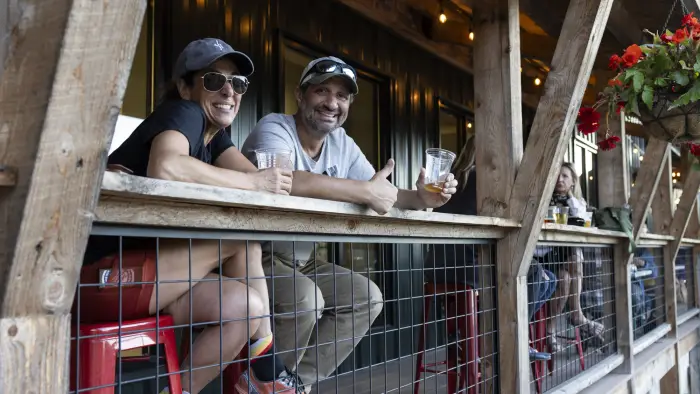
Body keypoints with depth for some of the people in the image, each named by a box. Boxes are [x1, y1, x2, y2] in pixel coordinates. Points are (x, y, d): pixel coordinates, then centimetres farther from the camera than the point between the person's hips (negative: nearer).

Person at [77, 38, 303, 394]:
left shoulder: (214, 133, 14)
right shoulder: (184, 112, -12)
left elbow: (254, 177, -1)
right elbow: (165, 167, -34)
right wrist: (255, 184, -25)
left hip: (147, 266, 8)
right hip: (102, 271, -8)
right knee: (243, 236, -16)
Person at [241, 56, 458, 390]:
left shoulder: (342, 144, 5)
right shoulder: (274, 127, -18)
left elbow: (384, 194, 0)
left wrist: (420, 198, -23)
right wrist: (366, 191, -35)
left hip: (300, 262, 8)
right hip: (256, 257, -8)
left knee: (367, 297, -1)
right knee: (305, 298, -31)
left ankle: (300, 380, 6)